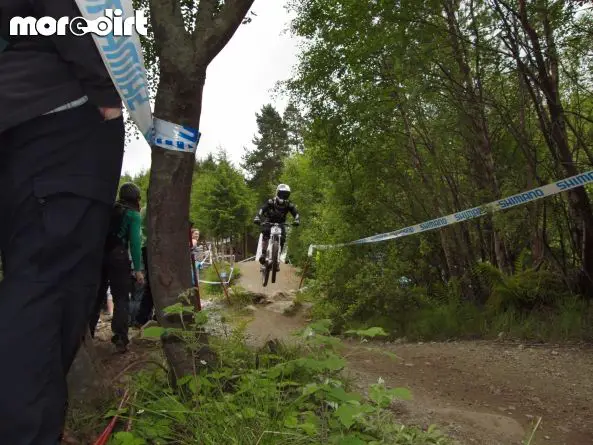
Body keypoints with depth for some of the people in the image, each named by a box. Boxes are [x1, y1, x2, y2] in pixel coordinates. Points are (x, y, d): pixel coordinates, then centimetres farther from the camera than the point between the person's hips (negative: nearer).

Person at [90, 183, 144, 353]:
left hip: (99, 254, 5)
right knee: (121, 299, -1)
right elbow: (135, 242, -8)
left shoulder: (109, 209, 17)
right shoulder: (133, 214, 1)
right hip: (118, 256, -5)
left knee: (96, 296, 14)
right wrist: (138, 268, -10)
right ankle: (120, 339, -7)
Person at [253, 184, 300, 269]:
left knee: (282, 239, -19)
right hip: (269, 222, -2)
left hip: (280, 224, 2)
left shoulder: (289, 204, -13)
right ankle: (263, 253, -30)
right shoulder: (271, 202, -18)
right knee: (265, 232, -33)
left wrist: (297, 220, -44)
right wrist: (257, 217, -49)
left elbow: (296, 213, -21)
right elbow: (262, 209, -30)